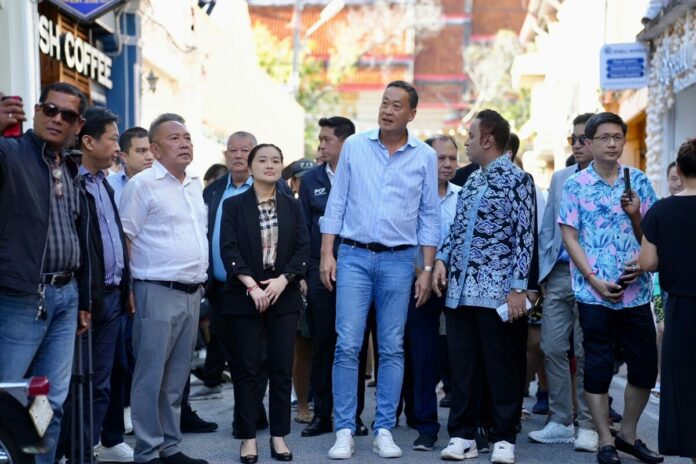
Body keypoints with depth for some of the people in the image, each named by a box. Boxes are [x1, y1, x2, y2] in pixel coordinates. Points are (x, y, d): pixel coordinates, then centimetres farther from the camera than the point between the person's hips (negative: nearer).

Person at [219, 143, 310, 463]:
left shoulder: (293, 206, 10)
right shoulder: (233, 205, 3)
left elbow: (303, 248, 2)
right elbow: (228, 249, -5)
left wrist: (282, 280, -12)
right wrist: (251, 285, -16)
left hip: (284, 296, 2)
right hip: (244, 297, -2)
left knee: (282, 368, 3)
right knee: (246, 368, 1)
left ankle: (279, 435, 11)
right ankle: (248, 437, 9)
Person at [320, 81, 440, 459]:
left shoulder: (425, 157, 4)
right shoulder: (354, 146, 4)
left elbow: (429, 216, 7)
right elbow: (336, 203, 5)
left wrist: (427, 269, 2)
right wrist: (326, 253, -2)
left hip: (399, 260, 0)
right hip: (354, 256, 0)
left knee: (392, 348, 4)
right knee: (348, 345, -4)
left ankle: (384, 430, 12)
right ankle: (344, 431, 3)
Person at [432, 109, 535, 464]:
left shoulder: (516, 179, -4)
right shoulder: (471, 180, 17)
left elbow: (524, 236, -9)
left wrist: (518, 288, -15)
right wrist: (442, 259, 5)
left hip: (496, 292, -6)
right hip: (459, 289, 7)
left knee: (502, 367, 1)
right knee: (461, 366, 8)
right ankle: (462, 435, 16)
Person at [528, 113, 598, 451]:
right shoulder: (559, 179, 13)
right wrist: (541, 271, 11)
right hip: (558, 273, 5)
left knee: (586, 354, 1)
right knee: (553, 349, 4)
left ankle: (587, 426, 12)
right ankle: (560, 422, 15)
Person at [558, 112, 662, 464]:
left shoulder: (638, 181, 8)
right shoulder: (576, 185, 0)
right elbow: (569, 237, -3)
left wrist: (635, 214, -10)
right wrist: (595, 280, -11)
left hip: (635, 289, 3)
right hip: (594, 290, -3)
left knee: (645, 365, 7)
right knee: (598, 367, 3)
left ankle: (628, 434, 25)